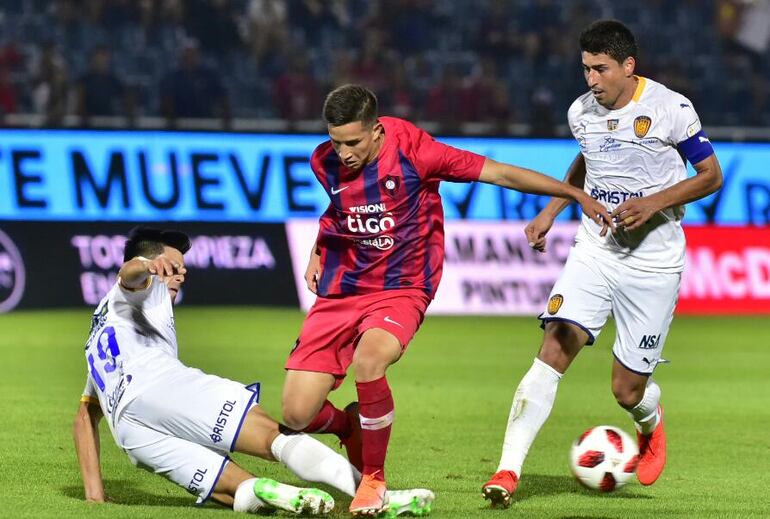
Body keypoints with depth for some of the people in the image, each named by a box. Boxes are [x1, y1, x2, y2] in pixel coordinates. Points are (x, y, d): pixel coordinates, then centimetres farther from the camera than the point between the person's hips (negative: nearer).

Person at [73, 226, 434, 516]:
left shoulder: (100, 336, 43)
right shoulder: (141, 290, 22)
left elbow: (85, 416, 40)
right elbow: (130, 273, -4)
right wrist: (148, 265, -29)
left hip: (129, 434, 7)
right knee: (275, 435, -19)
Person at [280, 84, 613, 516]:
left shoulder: (413, 152, -14)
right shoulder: (324, 162, -1)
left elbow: (500, 173, -9)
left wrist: (578, 195, -8)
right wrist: (318, 252, 13)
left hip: (401, 290, -4)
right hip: (340, 291, 4)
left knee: (368, 359, -37)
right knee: (297, 415, -9)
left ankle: (374, 480, -14)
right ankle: (352, 426, 29)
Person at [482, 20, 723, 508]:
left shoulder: (671, 109, -11)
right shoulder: (582, 112, 3)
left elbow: (711, 175, -4)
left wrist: (655, 202, -18)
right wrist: (551, 211, 14)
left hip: (653, 263, -3)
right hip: (594, 252, 3)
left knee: (628, 389, 0)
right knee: (555, 351, -17)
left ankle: (651, 422, 38)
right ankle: (508, 471, -19)